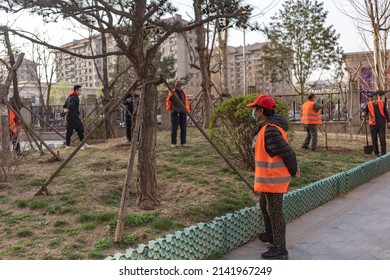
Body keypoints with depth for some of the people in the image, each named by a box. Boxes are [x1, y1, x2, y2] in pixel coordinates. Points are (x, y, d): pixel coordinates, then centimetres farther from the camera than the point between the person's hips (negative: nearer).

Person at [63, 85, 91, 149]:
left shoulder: (69, 97, 18)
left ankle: (67, 145, 11)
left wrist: (65, 110, 7)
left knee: (69, 131, 9)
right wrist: (67, 110, -11)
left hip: (69, 116, 9)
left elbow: (65, 105, 23)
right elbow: (72, 105, -26)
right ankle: (84, 144, -3)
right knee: (80, 130, -4)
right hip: (74, 116, -9)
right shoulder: (75, 97, -12)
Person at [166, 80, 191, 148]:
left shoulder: (183, 92, 11)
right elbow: (167, 101, 11)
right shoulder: (172, 92, -1)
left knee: (183, 128, 2)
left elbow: (186, 101, 18)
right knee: (174, 128, -3)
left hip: (183, 112, 4)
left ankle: (183, 142, 8)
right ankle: (173, 143, 3)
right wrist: (169, 109, 12)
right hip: (175, 113, -4)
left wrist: (187, 110, 12)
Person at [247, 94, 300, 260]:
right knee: (264, 205, 26)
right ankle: (271, 235, 44)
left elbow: (287, 152, -24)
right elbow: (286, 150, 14)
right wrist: (293, 168, 11)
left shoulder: (269, 131, -25)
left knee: (275, 211, -1)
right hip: (269, 177, 11)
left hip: (273, 179, -11)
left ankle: (280, 250, 10)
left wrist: (293, 171, -10)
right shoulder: (267, 127, 9)